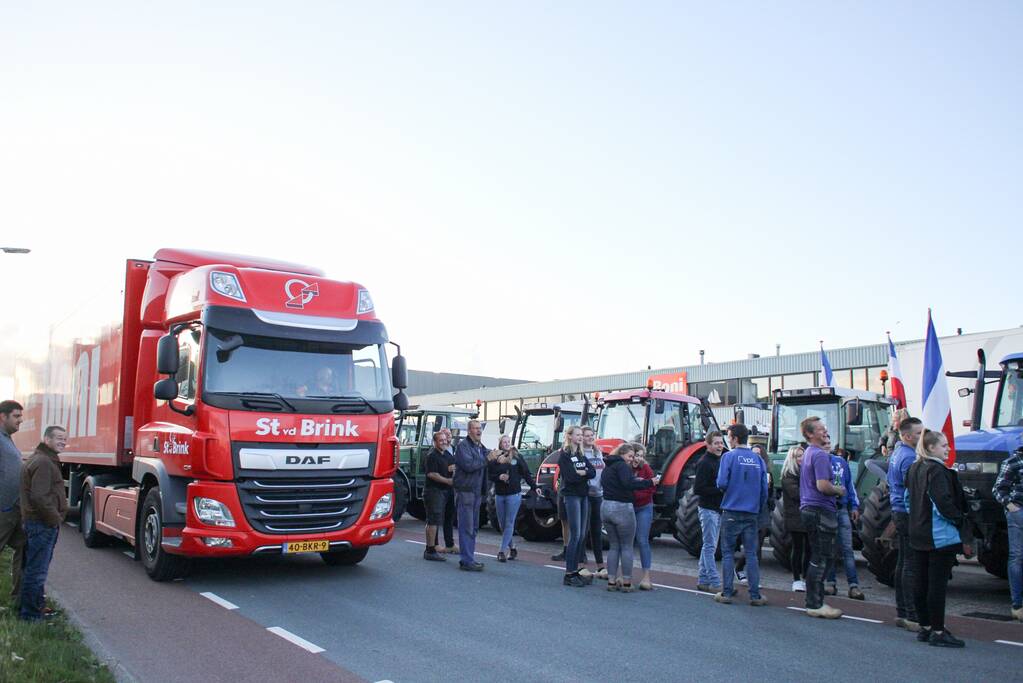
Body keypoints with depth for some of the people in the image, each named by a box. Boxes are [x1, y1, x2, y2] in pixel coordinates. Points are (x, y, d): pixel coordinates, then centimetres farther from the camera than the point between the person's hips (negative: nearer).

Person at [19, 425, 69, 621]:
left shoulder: (47, 460, 17)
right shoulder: (43, 462, -17)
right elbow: (39, 497, -25)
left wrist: (55, 517, 17)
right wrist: (55, 519, -16)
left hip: (42, 522, 11)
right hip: (43, 524, -11)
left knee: (36, 568, 19)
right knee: (36, 570, -4)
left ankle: (36, 607, 30)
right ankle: (31, 614, 2)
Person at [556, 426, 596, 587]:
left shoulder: (581, 455, 16)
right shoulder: (564, 455, -6)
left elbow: (593, 472, 3)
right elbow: (569, 476, -18)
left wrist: (581, 473, -14)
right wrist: (585, 474, -4)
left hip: (583, 496, 7)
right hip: (572, 496, -7)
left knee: (581, 536, 7)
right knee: (575, 536, -10)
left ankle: (575, 570, 14)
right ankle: (568, 575, -5)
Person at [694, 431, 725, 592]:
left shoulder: (719, 461, 14)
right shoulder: (704, 463, -14)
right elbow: (698, 489, -20)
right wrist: (719, 490, -21)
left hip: (718, 509, 9)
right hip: (708, 509, -9)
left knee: (709, 546, 12)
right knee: (710, 546, -6)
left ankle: (703, 580, 19)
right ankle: (714, 583, -6)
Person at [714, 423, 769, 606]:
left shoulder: (729, 456, -7)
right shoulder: (758, 459, 5)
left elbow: (722, 483, -14)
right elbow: (764, 489, 5)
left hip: (731, 512, -3)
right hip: (752, 513, 3)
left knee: (728, 553, 5)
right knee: (751, 554, 7)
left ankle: (727, 593, 6)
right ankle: (755, 595, 7)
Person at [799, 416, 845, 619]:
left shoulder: (808, 452, 18)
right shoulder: (820, 455, -15)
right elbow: (823, 485, -23)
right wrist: (839, 490, -4)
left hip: (809, 509, 11)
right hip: (821, 511, -11)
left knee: (819, 558, 15)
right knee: (821, 559, -7)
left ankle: (815, 601, 20)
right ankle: (815, 605, -4)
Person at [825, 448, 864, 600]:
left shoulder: (843, 463, 14)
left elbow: (849, 485, 17)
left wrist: (854, 506, 11)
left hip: (842, 509, 3)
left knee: (847, 548, -3)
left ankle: (854, 585, -6)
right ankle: (831, 583, 12)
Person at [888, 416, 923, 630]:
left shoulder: (897, 453, 14)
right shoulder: (909, 457, -17)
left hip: (899, 513, 11)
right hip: (909, 515, -11)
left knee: (902, 562, 13)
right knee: (912, 564, -9)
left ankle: (901, 612, 19)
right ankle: (912, 616, -7)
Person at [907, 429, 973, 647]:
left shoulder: (914, 469, 12)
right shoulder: (937, 470, -17)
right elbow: (944, 503, -23)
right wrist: (961, 523, -12)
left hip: (918, 536, 9)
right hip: (940, 536, -9)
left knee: (921, 582, 11)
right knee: (938, 583, -4)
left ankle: (925, 628, 20)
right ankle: (938, 632, 0)